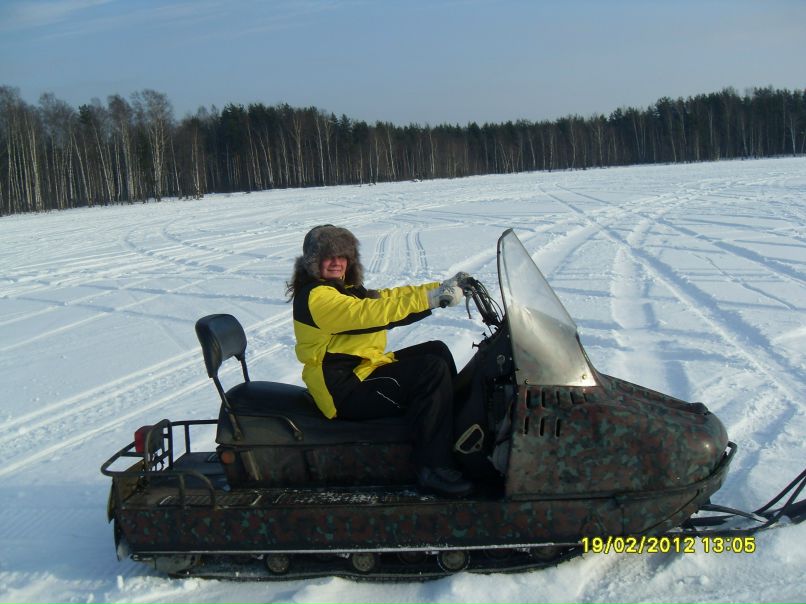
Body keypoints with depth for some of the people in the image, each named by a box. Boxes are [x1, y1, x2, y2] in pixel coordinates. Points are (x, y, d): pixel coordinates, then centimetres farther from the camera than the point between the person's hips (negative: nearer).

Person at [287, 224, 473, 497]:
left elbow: (388, 297, 12)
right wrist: (428, 299, -32)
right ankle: (433, 466, -21)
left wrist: (441, 288, 1)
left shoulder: (346, 289, 17)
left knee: (437, 350, 11)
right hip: (345, 393, -11)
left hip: (364, 370, 11)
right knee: (433, 370, -21)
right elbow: (367, 314, -28)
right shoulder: (316, 296, -16)